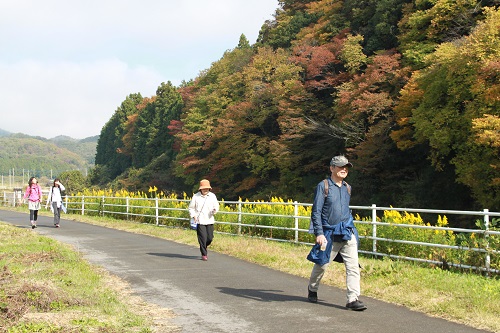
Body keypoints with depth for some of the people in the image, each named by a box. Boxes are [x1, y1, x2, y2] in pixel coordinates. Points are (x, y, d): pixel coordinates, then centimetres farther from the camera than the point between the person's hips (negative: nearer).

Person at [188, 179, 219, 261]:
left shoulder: (212, 196, 5)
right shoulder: (196, 196, -1)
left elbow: (216, 206, 10)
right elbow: (191, 207, 8)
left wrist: (215, 210, -13)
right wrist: (193, 215, -7)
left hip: (209, 220, 3)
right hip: (200, 221, -3)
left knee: (210, 238, 3)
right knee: (203, 238, -6)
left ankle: (203, 247, 33)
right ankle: (204, 254, 6)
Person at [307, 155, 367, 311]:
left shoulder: (348, 188, 13)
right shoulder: (323, 186, -5)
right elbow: (316, 212, -8)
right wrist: (319, 233, -16)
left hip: (348, 233, 4)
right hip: (329, 235, -4)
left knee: (353, 265, -8)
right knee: (322, 264, 9)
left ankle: (353, 299, -8)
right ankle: (312, 289, 35)